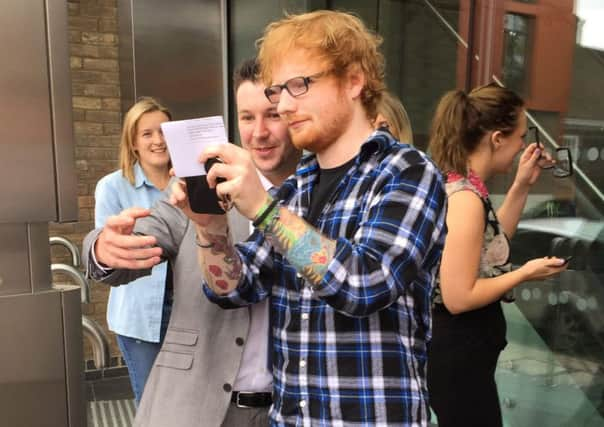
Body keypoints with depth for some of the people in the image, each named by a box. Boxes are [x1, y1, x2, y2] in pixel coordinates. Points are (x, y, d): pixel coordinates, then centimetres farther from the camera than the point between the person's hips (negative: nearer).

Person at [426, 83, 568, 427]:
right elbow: (458, 297, -27)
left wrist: (522, 186, 8)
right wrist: (526, 273, -14)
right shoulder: (466, 198, -26)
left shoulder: (458, 183, 3)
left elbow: (491, 243, 16)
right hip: (458, 350, -10)